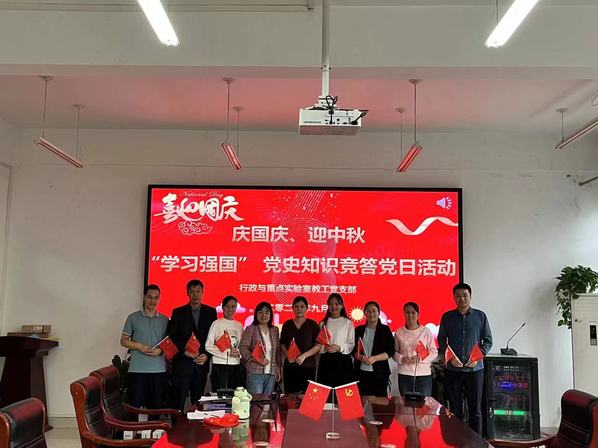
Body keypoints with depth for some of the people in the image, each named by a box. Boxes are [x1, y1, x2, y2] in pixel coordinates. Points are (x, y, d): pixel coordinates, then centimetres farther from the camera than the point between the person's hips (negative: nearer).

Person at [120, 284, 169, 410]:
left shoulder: (165, 320, 11)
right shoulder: (133, 318, 4)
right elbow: (123, 341, 5)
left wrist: (161, 350, -6)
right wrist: (138, 346, -11)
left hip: (158, 370, 3)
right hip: (137, 370, -2)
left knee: (156, 406, 5)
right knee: (135, 405, -4)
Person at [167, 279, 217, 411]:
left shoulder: (211, 312, 9)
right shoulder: (178, 312, 5)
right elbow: (171, 337, 1)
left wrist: (207, 355, -5)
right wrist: (184, 351, -11)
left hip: (202, 363, 2)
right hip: (182, 363, -2)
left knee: (198, 401, 4)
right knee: (178, 401, -4)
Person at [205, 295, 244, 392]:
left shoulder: (239, 325, 12)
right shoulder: (217, 324, -2)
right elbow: (208, 346, -8)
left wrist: (239, 353, -6)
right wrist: (227, 353, -14)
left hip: (236, 365, 5)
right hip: (220, 365, -4)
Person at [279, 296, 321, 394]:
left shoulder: (312, 324, 4)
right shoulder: (287, 325, 11)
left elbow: (318, 345, 0)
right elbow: (282, 344, 15)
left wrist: (304, 355, -11)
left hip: (308, 365, -2)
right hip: (290, 366, 2)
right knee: (289, 394, -2)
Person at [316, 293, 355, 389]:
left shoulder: (348, 323, 3)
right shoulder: (323, 323, 11)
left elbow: (351, 344, 0)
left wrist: (339, 348, -15)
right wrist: (324, 348, -11)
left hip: (343, 360, -2)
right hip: (326, 360, 2)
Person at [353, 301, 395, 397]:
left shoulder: (385, 329, 5)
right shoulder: (359, 330, 12)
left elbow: (391, 351, -1)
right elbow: (353, 349, 10)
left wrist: (374, 358, -13)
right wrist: (360, 357, -11)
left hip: (379, 373, -2)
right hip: (361, 372, 2)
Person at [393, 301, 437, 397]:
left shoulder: (426, 331, 3)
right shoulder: (399, 333, 7)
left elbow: (434, 352, 2)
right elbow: (394, 352, 9)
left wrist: (420, 358, -12)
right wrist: (402, 358, -12)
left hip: (424, 374, -1)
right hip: (404, 374, 1)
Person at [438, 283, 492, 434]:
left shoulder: (480, 316, 3)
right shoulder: (447, 317, 5)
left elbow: (488, 340, 6)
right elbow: (441, 340, 7)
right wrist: (450, 358, -9)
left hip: (475, 369, -1)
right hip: (453, 370, 1)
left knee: (475, 409, 3)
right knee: (454, 409, 7)